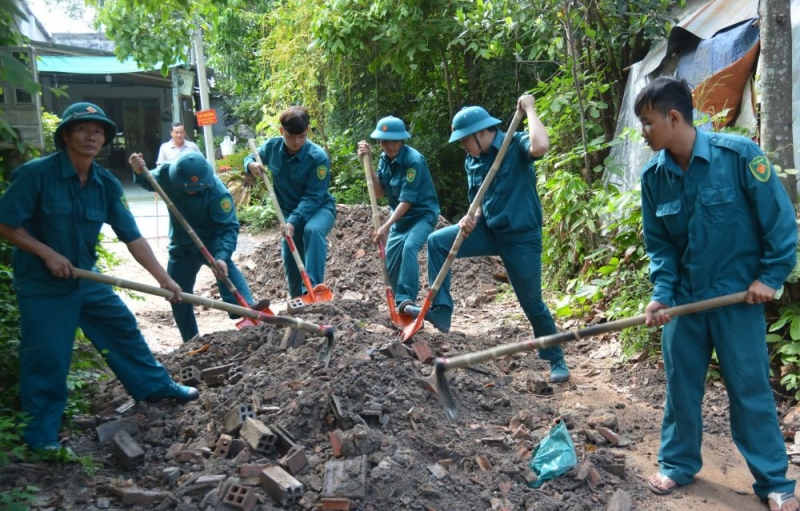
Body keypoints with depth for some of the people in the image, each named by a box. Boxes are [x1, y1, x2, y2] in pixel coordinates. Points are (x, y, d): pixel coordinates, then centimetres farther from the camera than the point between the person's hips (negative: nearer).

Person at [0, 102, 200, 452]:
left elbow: (132, 236, -5)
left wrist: (163, 278, -10)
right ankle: (40, 433, 20)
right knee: (46, 359, 2)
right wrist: (48, 254, -21)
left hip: (87, 278, 6)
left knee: (125, 330, 15)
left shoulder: (106, 184, -4)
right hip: (42, 284, -5)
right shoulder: (36, 173, -19)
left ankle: (155, 386, 35)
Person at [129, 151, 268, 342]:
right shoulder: (167, 174, -20)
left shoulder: (217, 192, -30)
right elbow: (149, 182, 3)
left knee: (224, 264, -37)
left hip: (211, 241, -4)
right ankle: (191, 341, 22)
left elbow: (229, 228, -33)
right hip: (182, 245, 4)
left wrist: (222, 256, -48)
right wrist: (140, 173, -20)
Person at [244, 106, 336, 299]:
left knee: (313, 230, -38)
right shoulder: (272, 147, -12)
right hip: (290, 211, 5)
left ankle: (313, 288, -41)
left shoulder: (318, 157, -26)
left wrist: (293, 221, -36)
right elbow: (251, 158, 8)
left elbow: (312, 197, -26)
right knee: (290, 258, 10)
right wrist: (251, 164, -17)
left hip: (319, 208, -5)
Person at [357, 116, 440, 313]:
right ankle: (401, 300, 26)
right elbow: (379, 192, -6)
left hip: (423, 214, -8)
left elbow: (407, 200, -26)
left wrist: (386, 226, -29)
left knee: (409, 247, -31)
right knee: (391, 257, 8)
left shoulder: (413, 160, -24)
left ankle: (406, 299, -32)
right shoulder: (385, 158, -1)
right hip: (400, 216, 8)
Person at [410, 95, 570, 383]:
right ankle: (440, 310, -2)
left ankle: (556, 360, 24)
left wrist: (528, 108, -25)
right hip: (489, 230, 6)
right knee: (437, 242, -6)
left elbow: (540, 146, -39)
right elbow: (480, 200, 12)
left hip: (521, 237, -6)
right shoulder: (472, 162, 5)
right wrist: (472, 218, -11)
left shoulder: (516, 145, -15)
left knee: (532, 303, 3)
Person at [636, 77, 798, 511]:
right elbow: (659, 243, 4)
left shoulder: (738, 154, -17)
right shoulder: (653, 175, -4)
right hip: (685, 297, 4)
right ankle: (678, 463, 30)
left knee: (750, 388, 4)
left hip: (738, 295, -4)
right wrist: (661, 293, -7)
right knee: (681, 383, 12)